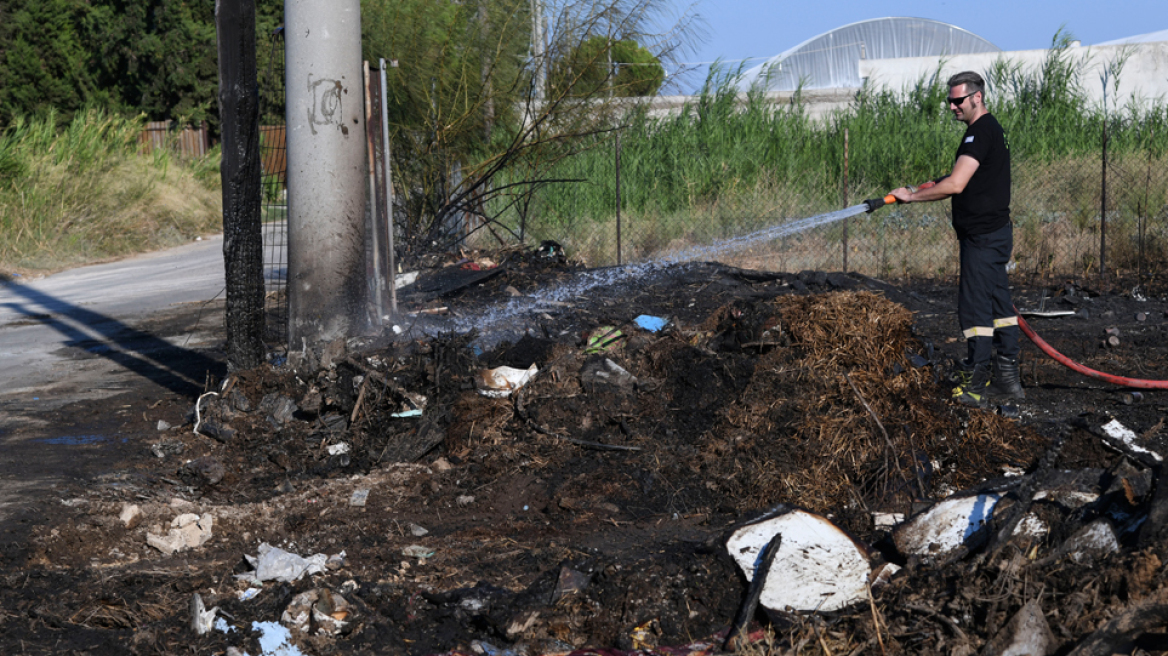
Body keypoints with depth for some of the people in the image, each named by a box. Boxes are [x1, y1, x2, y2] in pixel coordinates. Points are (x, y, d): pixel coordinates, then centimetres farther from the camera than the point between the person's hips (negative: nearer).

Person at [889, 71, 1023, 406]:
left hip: (982, 236, -11)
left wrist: (913, 196, -16)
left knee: (974, 306, -6)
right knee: (998, 301, 13)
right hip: (995, 230, 11)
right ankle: (1007, 376, 18)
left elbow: (956, 184, -24)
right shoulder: (992, 129, 17)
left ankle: (975, 384, -3)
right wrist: (932, 186, 15)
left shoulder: (980, 132, -17)